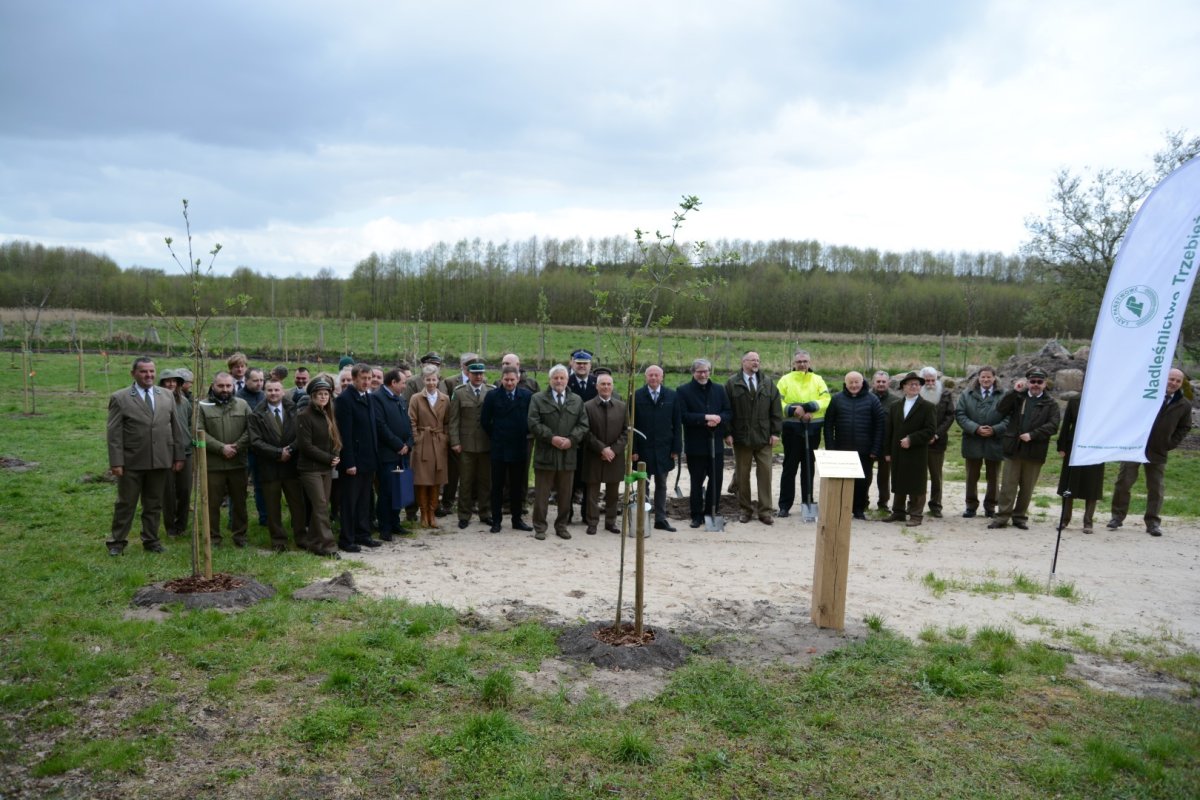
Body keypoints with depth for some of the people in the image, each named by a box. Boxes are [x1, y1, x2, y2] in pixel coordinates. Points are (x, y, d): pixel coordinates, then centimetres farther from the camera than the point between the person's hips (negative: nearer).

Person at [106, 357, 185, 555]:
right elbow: (114, 433, -6)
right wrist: (116, 462, -11)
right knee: (126, 504, 7)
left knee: (154, 504, 12)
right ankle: (117, 542, 20)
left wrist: (178, 456, 7)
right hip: (132, 462, -3)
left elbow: (176, 428, 10)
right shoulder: (119, 398, -2)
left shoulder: (167, 396, 8)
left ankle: (151, 540, 24)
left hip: (160, 461, 3)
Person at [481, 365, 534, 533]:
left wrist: (525, 433, 3)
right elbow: (485, 421, 2)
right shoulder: (492, 396, -3)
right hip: (498, 448, -1)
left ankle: (517, 519, 20)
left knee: (518, 486, 10)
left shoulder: (527, 395, -1)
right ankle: (496, 520, 13)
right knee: (497, 486, 6)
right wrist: (495, 437, 4)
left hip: (519, 448, 1)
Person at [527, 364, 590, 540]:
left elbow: (583, 425, 6)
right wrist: (551, 438, -15)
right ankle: (539, 527, 14)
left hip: (568, 454, 3)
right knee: (541, 494, 3)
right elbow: (534, 423, -6)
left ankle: (561, 525, 22)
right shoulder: (538, 399, 2)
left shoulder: (577, 400, 11)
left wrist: (571, 439, -10)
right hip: (545, 454, -3)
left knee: (565, 495, 10)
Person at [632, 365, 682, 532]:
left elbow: (677, 424, 3)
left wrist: (676, 448, -2)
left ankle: (661, 519, 18)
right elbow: (632, 425, -3)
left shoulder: (672, 396, 2)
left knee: (661, 485, 10)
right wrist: (633, 449, -8)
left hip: (664, 449, 2)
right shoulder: (637, 396, -2)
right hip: (643, 448, -2)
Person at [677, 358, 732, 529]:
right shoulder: (683, 391, -2)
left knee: (716, 480, 8)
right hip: (695, 445, -3)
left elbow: (728, 412, 7)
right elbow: (683, 416, -12)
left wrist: (718, 418, -14)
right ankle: (697, 515, 15)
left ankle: (711, 513, 21)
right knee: (697, 482, 5)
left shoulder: (719, 390, 11)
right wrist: (705, 418, -19)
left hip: (716, 443, 4)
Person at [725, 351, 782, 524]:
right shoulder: (732, 383, 1)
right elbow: (726, 410, -1)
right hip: (741, 437, -1)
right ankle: (746, 510, 17)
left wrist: (776, 432, -1)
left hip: (764, 437, 1)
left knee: (765, 473, 0)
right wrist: (727, 433, -6)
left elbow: (776, 409, 6)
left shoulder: (768, 382, 8)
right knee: (742, 475, 6)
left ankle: (765, 511, 7)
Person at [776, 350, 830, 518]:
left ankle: (808, 503, 20)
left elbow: (826, 401, -5)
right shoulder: (785, 380, 3)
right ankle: (784, 505, 6)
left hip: (813, 429, 2)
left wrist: (807, 407, -19)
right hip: (792, 428, -2)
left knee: (809, 467, 10)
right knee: (790, 467, 1)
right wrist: (793, 410, -20)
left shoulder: (818, 380, 9)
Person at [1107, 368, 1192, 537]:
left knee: (1156, 488, 6)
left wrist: (1171, 444, 2)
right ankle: (1117, 516, 13)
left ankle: (1153, 522, 14)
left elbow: (1184, 427, 12)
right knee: (1123, 483, 2)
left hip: (1158, 452, 2)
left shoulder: (1184, 405, 1)